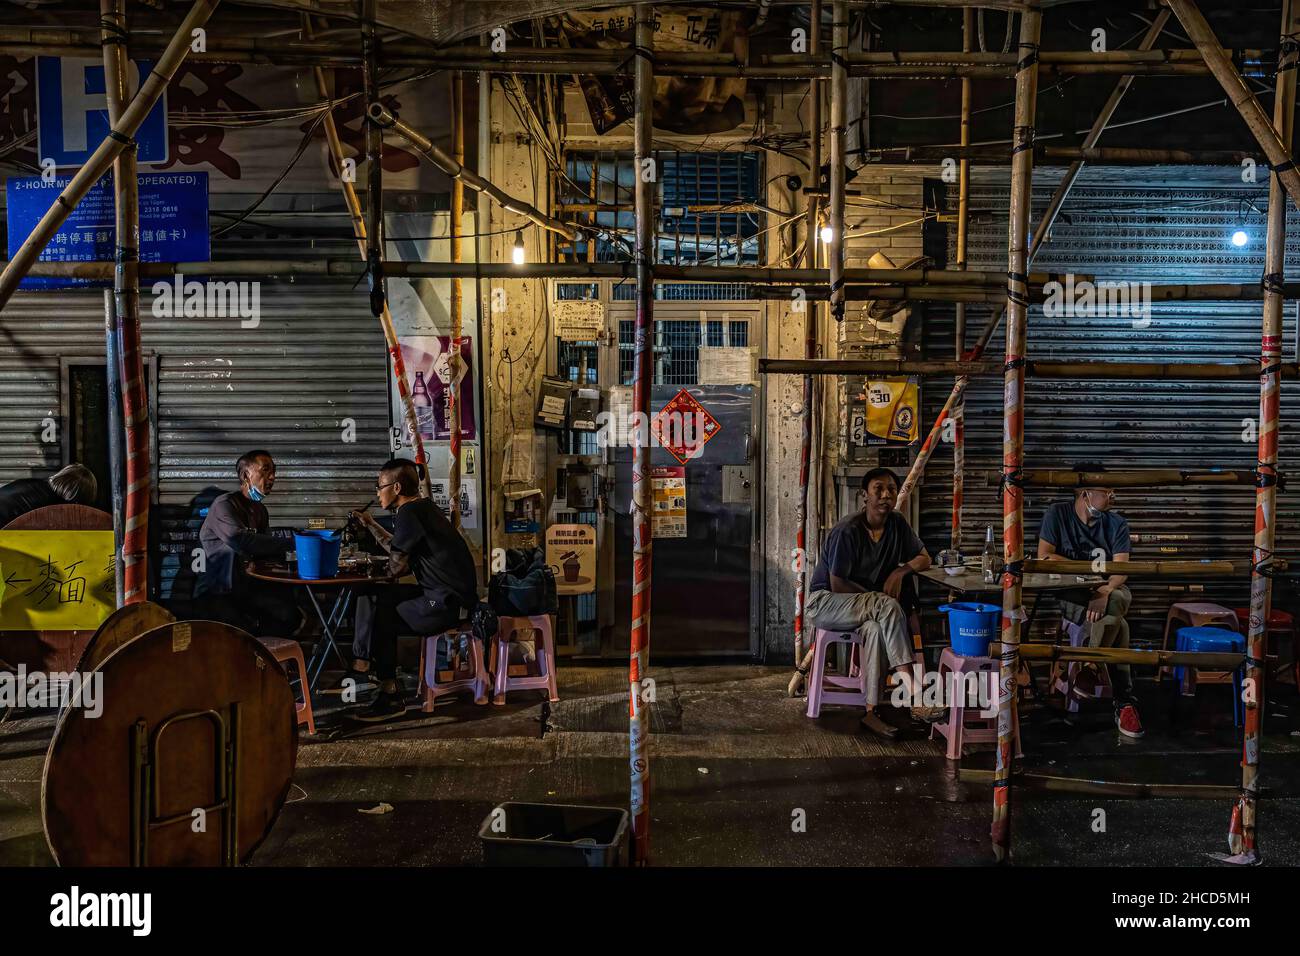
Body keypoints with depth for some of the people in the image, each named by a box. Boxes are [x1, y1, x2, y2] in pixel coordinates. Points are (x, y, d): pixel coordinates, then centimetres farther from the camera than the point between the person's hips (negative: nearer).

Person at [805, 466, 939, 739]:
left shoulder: (897, 524, 0)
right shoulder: (847, 531, -21)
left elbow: (924, 558, 10)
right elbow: (837, 585, -18)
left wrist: (902, 570, -12)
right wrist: (878, 598, -14)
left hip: (865, 606, 7)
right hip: (826, 602, -7)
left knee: (875, 628, -31)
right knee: (888, 607, -33)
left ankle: (871, 711, -30)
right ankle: (913, 693, -36)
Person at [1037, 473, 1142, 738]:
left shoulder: (1117, 524, 0)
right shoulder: (1058, 514, -4)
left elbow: (1120, 570, -12)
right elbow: (1044, 558, -12)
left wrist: (1104, 591, -35)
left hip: (1111, 591, 2)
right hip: (1070, 594, -2)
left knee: (1111, 611, -37)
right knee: (1116, 624, -33)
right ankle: (1124, 703, -26)